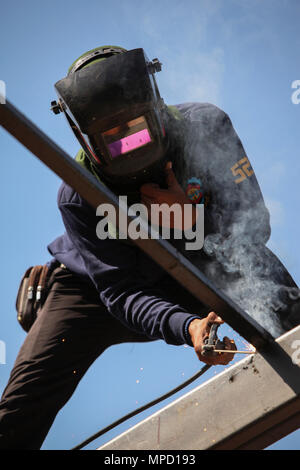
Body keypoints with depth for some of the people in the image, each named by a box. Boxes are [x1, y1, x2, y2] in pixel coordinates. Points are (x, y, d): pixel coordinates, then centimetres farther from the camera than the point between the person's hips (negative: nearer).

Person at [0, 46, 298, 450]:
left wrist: (191, 219, -39)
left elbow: (254, 226, -21)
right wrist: (187, 326, -51)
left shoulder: (205, 126, -26)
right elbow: (121, 293, -32)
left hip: (195, 269, 2)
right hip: (97, 286, -2)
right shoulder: (77, 197, -29)